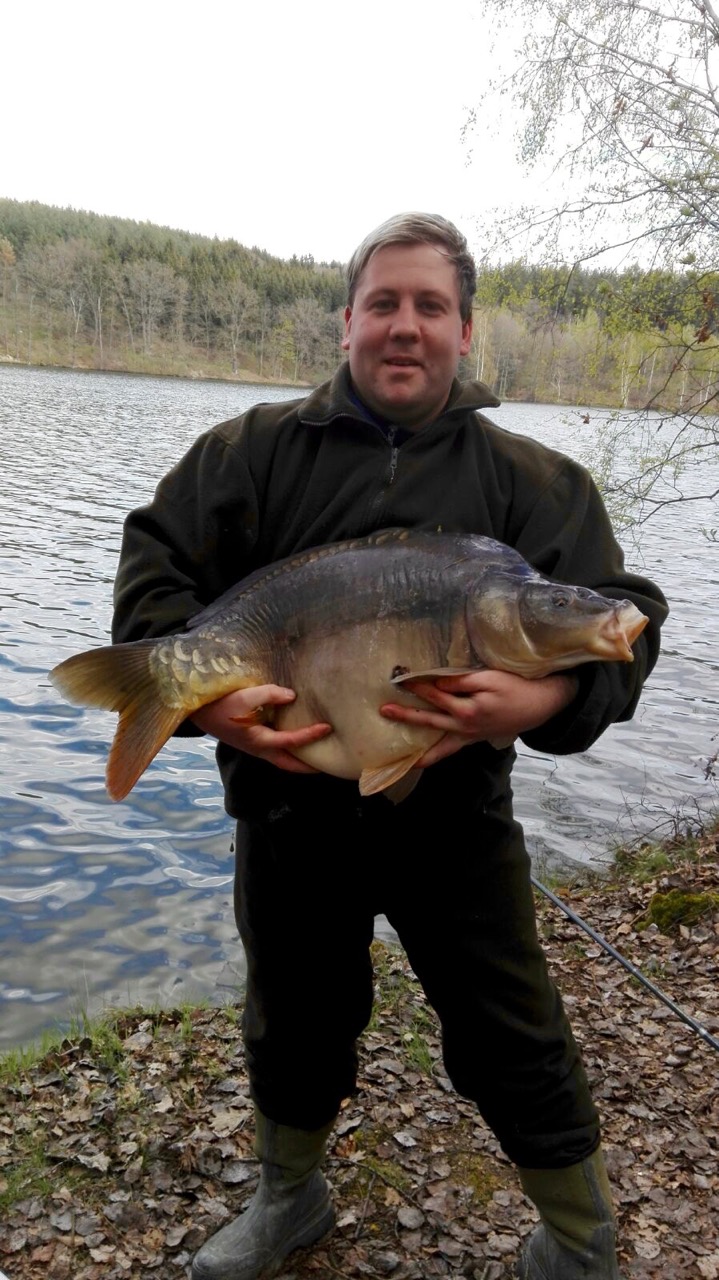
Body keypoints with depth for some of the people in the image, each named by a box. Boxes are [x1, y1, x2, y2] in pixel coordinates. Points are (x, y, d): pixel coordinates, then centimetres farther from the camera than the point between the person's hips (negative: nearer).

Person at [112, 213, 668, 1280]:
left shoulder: (529, 478, -2)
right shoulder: (256, 449, 0)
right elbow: (154, 571, -5)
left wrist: (534, 701, -29)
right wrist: (204, 694, -23)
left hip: (455, 819, -1)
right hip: (289, 812, 2)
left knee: (515, 1047, 11)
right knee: (293, 1024, 22)